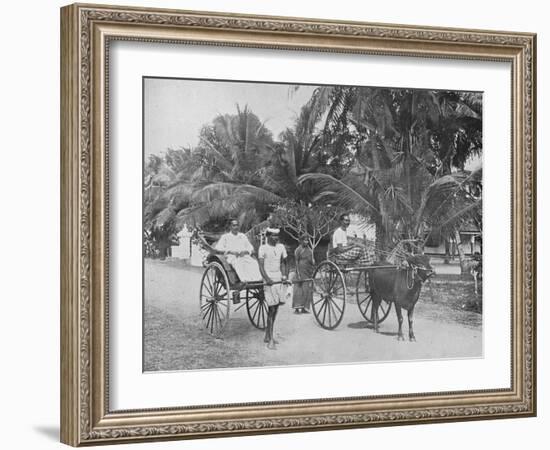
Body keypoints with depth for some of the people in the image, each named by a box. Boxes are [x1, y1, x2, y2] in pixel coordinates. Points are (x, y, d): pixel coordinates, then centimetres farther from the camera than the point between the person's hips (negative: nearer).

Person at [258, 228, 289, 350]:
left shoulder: (281, 247, 10)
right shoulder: (263, 248, -6)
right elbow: (261, 266, -12)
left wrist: (286, 276, 2)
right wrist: (267, 279, -25)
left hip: (279, 280, 6)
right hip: (269, 281, -6)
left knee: (275, 309, 10)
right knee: (272, 309, -10)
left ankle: (267, 336, 23)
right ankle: (270, 340, -8)